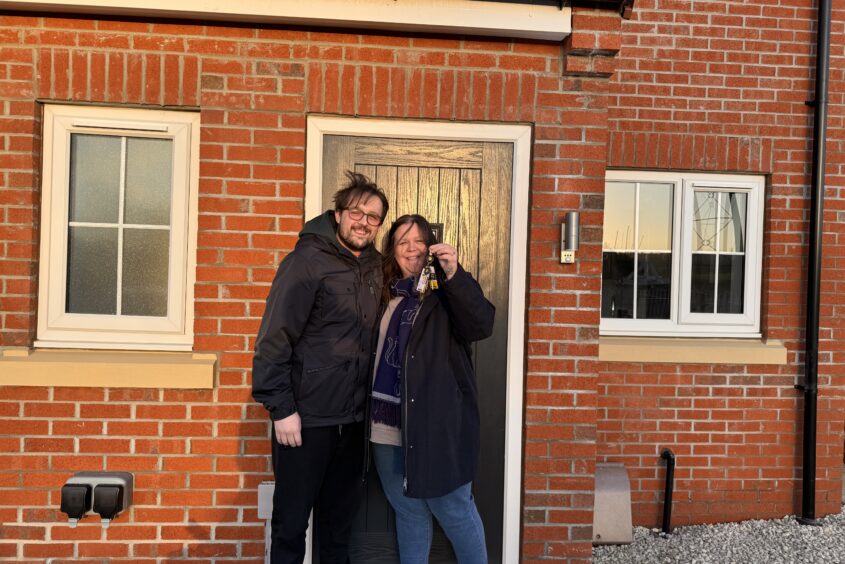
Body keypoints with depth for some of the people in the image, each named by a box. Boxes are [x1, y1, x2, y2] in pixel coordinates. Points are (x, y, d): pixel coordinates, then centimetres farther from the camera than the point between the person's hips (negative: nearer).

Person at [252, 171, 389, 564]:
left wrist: (368, 401, 7)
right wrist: (281, 409, -17)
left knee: (340, 521, 17)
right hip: (307, 416, -6)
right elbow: (275, 338, -14)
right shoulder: (308, 260, -10)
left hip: (352, 418, 6)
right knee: (291, 522, 7)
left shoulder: (373, 267, 9)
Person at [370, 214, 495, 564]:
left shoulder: (445, 290, -2)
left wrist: (453, 274, -30)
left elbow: (482, 325, -20)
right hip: (388, 426, 5)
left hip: (434, 423, -5)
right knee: (408, 511, 16)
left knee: (453, 510, 3)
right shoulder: (385, 294, 12)